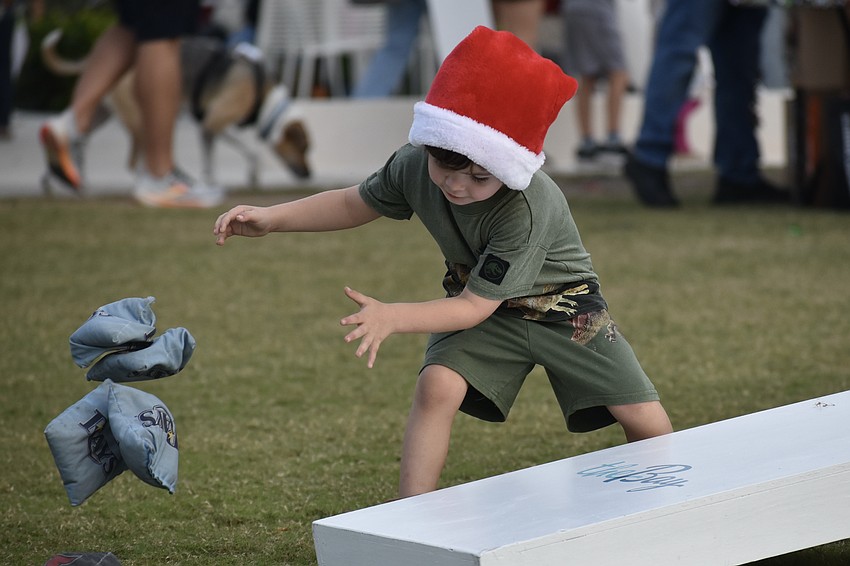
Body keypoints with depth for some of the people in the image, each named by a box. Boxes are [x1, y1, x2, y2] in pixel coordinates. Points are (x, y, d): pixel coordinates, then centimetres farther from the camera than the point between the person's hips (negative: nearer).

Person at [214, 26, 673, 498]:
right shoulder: (414, 166, -22)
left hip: (561, 307, -3)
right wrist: (271, 218, -11)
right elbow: (356, 203, 0)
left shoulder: (527, 209, -37)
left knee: (646, 423, -10)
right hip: (480, 304, 4)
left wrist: (391, 318, -43)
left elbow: (475, 306, -32)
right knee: (436, 385, -27)